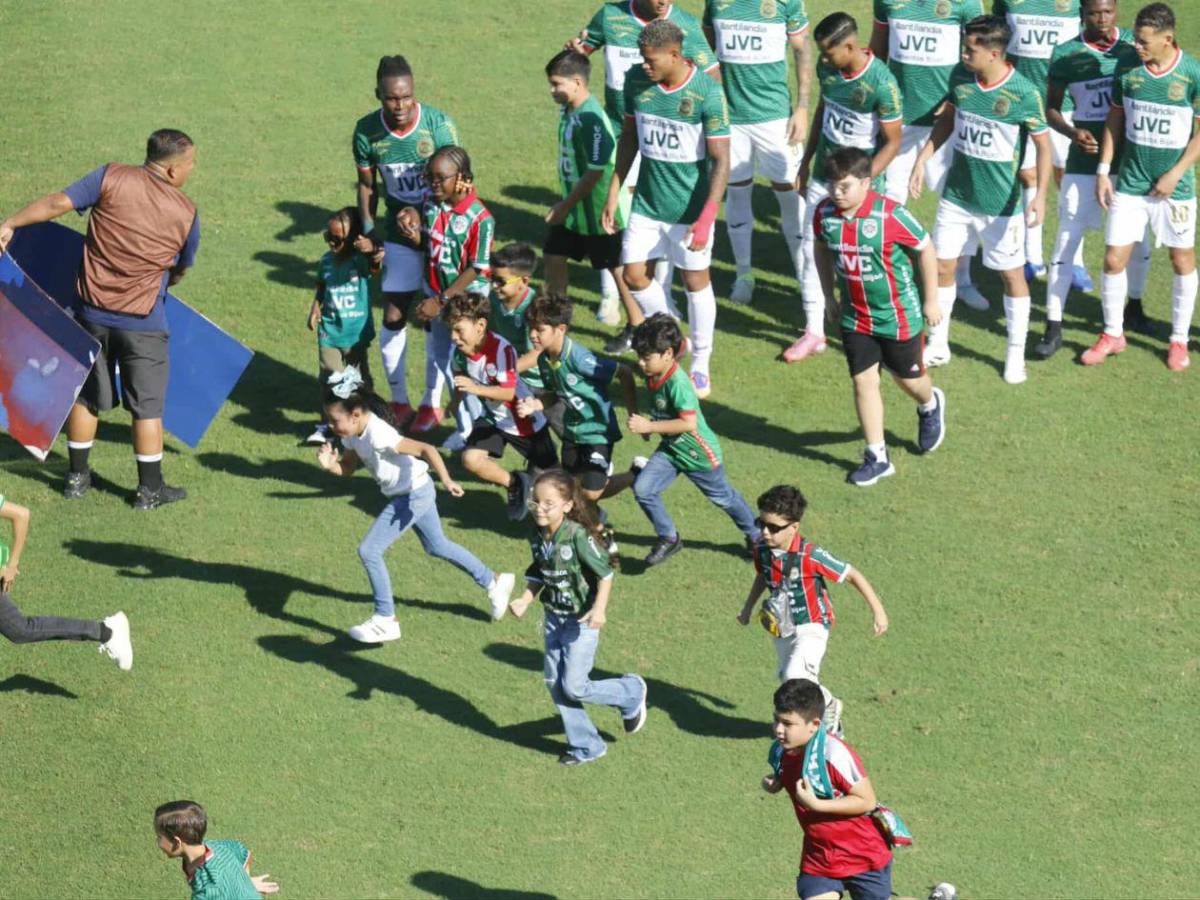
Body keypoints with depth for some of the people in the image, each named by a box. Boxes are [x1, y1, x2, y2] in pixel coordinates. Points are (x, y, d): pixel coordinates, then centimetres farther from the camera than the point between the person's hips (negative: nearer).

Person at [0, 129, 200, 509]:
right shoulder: (186, 213, -5)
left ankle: (77, 477, 25)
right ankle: (150, 488, 14)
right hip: (144, 321, -2)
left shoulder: (112, 178, -8)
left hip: (93, 311, 2)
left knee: (87, 395, 16)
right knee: (147, 404, 9)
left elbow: (57, 203, -13)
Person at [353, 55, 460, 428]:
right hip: (399, 235, 2)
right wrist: (367, 228, -6)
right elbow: (367, 185, 4)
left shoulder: (439, 124, -19)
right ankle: (399, 401, 17)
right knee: (393, 317, 2)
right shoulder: (366, 131, -11)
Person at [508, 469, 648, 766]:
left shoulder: (577, 536, -23)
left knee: (574, 686, -7)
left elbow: (605, 574, -20)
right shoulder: (538, 538, -1)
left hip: (582, 621, -7)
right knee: (555, 684, 7)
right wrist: (524, 601, -3)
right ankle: (585, 746, 21)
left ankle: (631, 692, 19)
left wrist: (600, 608, -31)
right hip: (554, 617, 7)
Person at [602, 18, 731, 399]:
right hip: (647, 201, 4)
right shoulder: (636, 82, -6)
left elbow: (721, 160, -17)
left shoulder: (707, 93, -20)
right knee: (634, 275, 4)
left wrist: (706, 218, -22)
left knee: (696, 281, 7)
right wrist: (614, 193, 6)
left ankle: (700, 365, 25)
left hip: (690, 207, -4)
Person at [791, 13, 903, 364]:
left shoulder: (882, 83, -24)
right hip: (823, 176, 6)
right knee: (813, 249, 6)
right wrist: (806, 161, 16)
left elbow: (892, 142, -16)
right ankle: (814, 331, 16)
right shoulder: (827, 69, -6)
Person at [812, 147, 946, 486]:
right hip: (855, 317, 3)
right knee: (863, 382, 2)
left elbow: (926, 250, -14)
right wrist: (828, 293, 12)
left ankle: (930, 406, 51)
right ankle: (877, 457, 12)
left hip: (899, 316, -3)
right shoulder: (825, 214, -13)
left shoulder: (891, 215, -27)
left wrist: (930, 300, -7)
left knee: (908, 378, 15)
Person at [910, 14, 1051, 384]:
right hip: (956, 196, 5)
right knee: (942, 267, 10)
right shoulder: (960, 76, -6)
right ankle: (937, 346, 25)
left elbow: (1043, 145, -13)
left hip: (1001, 204, -5)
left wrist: (1040, 194, -23)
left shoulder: (1023, 93, -20)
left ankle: (1016, 354, 22)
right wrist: (922, 159, 5)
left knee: (1012, 274, 7)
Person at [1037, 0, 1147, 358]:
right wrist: (1073, 132, -18)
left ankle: (1135, 304, 37)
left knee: (1137, 242, 12)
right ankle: (1053, 328, 2)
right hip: (1083, 163, -2)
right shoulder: (1065, 54, -7)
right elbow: (1052, 109, 1)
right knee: (1066, 243, -4)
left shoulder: (1135, 46, -3)